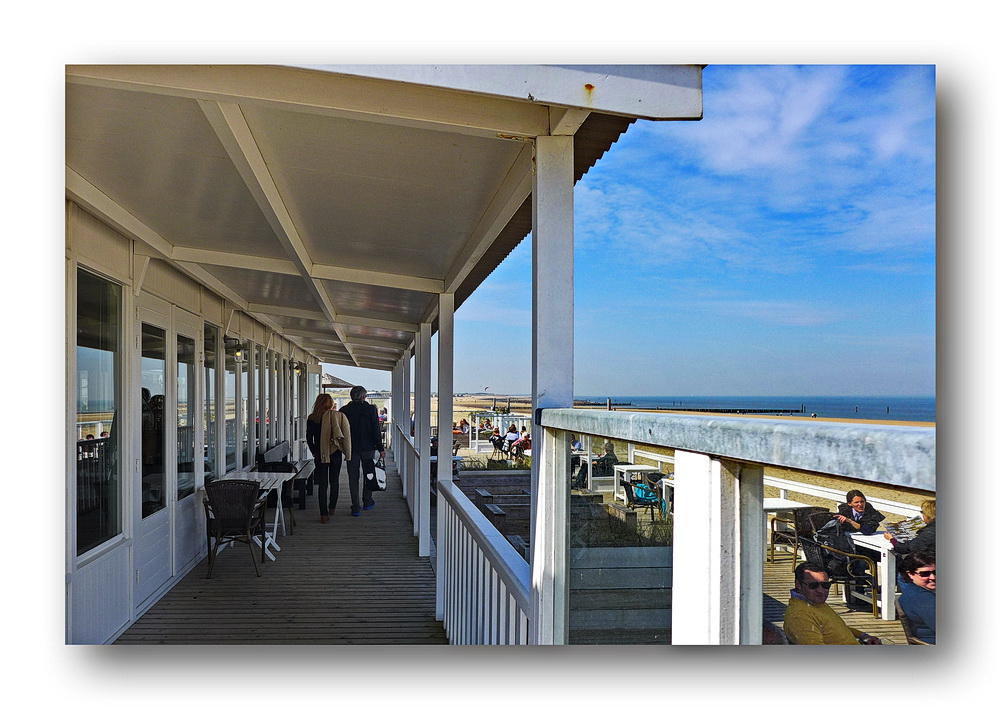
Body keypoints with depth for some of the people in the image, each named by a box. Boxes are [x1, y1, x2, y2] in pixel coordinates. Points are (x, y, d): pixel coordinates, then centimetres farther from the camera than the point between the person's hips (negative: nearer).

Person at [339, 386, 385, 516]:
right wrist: (380, 448, -2)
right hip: (368, 447, -1)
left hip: (351, 448, 1)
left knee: (353, 477, 5)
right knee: (369, 474, 17)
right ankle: (367, 502, 24)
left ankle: (355, 507, 4)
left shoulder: (344, 410, -3)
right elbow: (376, 430, -7)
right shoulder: (371, 409, -6)